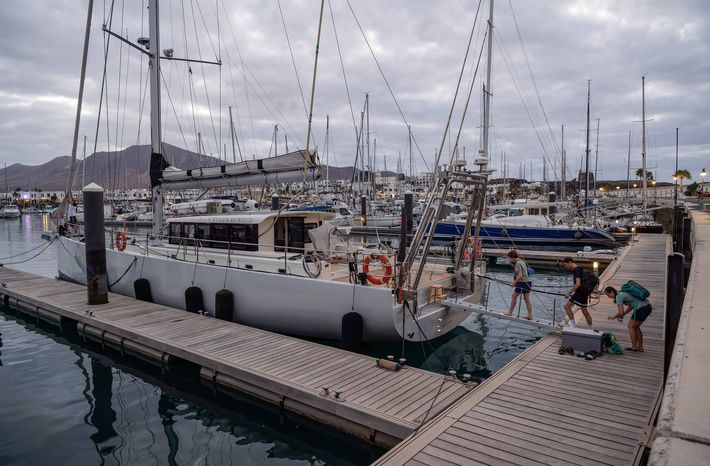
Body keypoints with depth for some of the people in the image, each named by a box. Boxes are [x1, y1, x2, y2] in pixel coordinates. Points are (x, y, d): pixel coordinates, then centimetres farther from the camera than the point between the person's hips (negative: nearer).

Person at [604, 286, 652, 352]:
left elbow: (620, 312, -16)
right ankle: (640, 347, 21)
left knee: (631, 326, 5)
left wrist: (613, 317, 3)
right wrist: (622, 315, 20)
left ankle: (634, 347, 9)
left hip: (641, 308, -9)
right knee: (636, 327, 19)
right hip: (647, 306, 9)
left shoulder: (618, 297, -10)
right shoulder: (622, 293, 18)